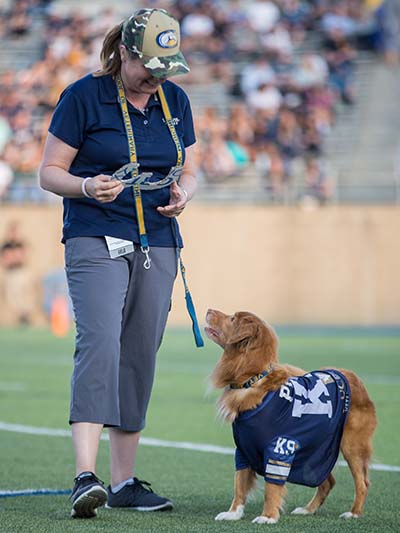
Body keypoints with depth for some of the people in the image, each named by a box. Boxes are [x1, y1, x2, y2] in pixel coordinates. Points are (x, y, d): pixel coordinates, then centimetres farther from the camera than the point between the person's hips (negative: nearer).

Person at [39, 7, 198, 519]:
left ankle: (123, 481, 13)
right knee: (99, 342, -22)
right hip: (96, 242, -5)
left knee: (140, 357, 5)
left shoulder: (175, 100, 10)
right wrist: (87, 187, -22)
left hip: (157, 246, 5)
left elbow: (187, 172, 18)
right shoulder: (83, 96, -5)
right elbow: (49, 172, -3)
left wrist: (181, 195, -4)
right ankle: (86, 475, -30)